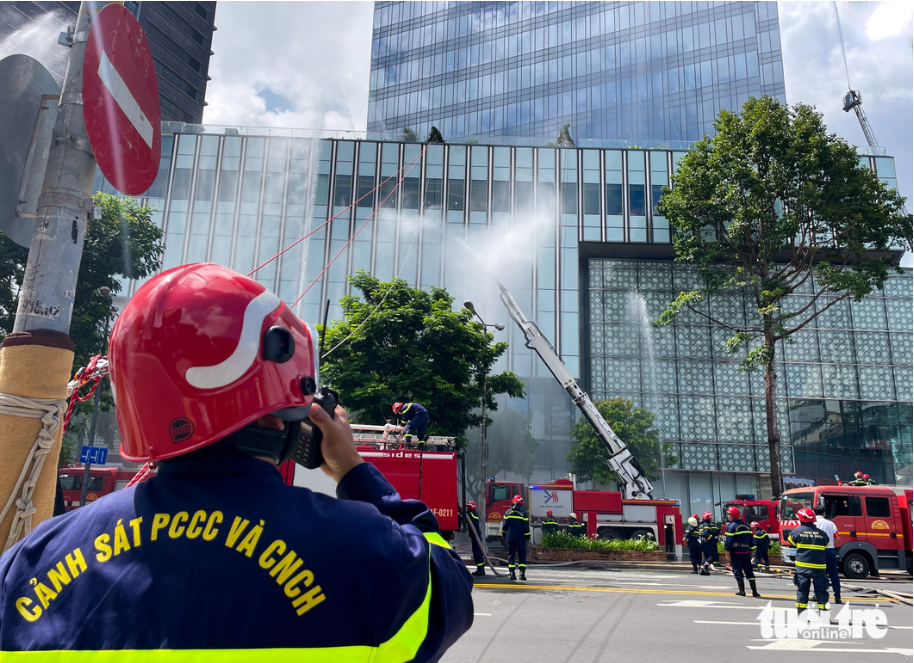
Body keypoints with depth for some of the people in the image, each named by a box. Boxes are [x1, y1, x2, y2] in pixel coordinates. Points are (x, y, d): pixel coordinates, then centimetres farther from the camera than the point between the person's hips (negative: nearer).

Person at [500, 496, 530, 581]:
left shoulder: (508, 513, -1)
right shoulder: (523, 514, -6)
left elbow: (504, 525, 2)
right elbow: (526, 527, -4)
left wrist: (503, 534, 14)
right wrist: (527, 536, 6)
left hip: (510, 537, 2)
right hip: (521, 538, -2)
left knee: (511, 554, 7)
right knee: (522, 555, 6)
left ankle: (512, 573, -1)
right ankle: (522, 572, -6)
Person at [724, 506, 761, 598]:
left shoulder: (732, 526, -9)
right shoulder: (746, 525, 12)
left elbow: (729, 540, -14)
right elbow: (751, 539, 16)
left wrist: (727, 550, -7)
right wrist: (751, 550, 20)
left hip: (736, 551, -6)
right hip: (746, 551, 6)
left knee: (737, 571, 3)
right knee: (749, 571, 8)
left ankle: (742, 591, 3)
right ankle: (754, 592, 4)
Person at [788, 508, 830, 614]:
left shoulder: (797, 531, -5)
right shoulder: (822, 534, 1)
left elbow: (791, 544, 9)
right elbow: (825, 547, 12)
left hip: (802, 567, -1)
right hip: (819, 567, 1)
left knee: (802, 591, 7)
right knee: (820, 591, 9)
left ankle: (801, 614, 8)